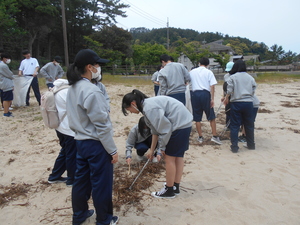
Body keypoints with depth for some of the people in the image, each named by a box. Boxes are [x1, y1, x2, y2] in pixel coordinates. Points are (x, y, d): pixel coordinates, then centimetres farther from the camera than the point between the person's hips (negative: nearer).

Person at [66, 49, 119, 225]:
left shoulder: (73, 88, 5)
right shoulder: (91, 91, -23)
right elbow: (102, 125, -22)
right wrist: (113, 150, -14)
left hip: (81, 141, 9)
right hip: (96, 144, -9)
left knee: (82, 179, 21)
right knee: (101, 183, 8)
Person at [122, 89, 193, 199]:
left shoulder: (149, 108, -19)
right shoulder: (148, 105, 12)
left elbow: (164, 128, -19)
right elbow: (155, 130, 16)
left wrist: (161, 148, -6)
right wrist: (152, 149, 21)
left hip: (179, 125, -10)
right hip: (185, 123, 10)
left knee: (169, 157, 2)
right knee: (178, 156, 17)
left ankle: (169, 190, 17)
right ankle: (175, 186, 31)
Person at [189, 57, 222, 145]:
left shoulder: (192, 72, 11)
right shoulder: (209, 72, 3)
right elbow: (212, 86, -5)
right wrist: (212, 99, -5)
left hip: (194, 93, 2)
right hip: (205, 93, -2)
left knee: (197, 118, 8)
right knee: (211, 116, 8)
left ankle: (200, 137, 14)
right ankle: (214, 136, 6)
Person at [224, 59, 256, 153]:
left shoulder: (232, 77, -3)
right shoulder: (250, 77, 7)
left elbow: (229, 90, -6)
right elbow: (253, 91, 8)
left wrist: (226, 98, 10)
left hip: (236, 103, -3)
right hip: (248, 103, 3)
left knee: (234, 125, 3)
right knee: (249, 125, 14)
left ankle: (234, 146, 4)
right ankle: (251, 145, 26)